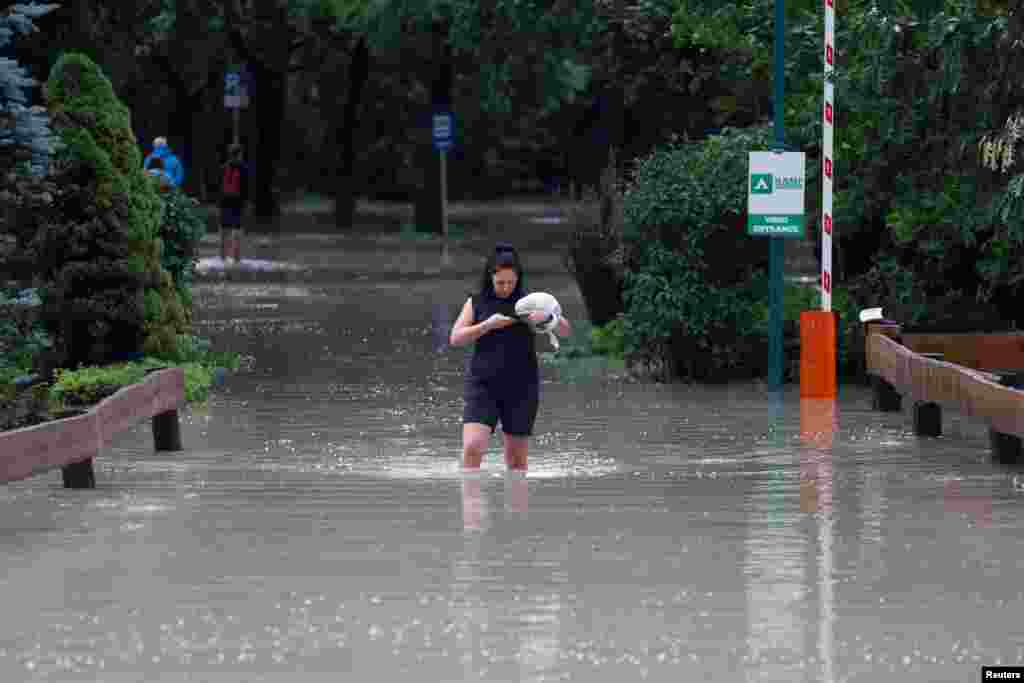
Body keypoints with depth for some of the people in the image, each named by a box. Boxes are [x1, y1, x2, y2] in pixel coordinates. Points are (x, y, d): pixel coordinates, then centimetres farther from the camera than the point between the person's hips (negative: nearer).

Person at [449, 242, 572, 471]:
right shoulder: (476, 303, 7)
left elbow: (565, 331, 2)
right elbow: (455, 338, -1)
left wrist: (547, 316, -20)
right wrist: (488, 325, -14)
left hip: (521, 387, 1)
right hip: (483, 384, -1)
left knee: (516, 457, 6)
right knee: (472, 448, -17)